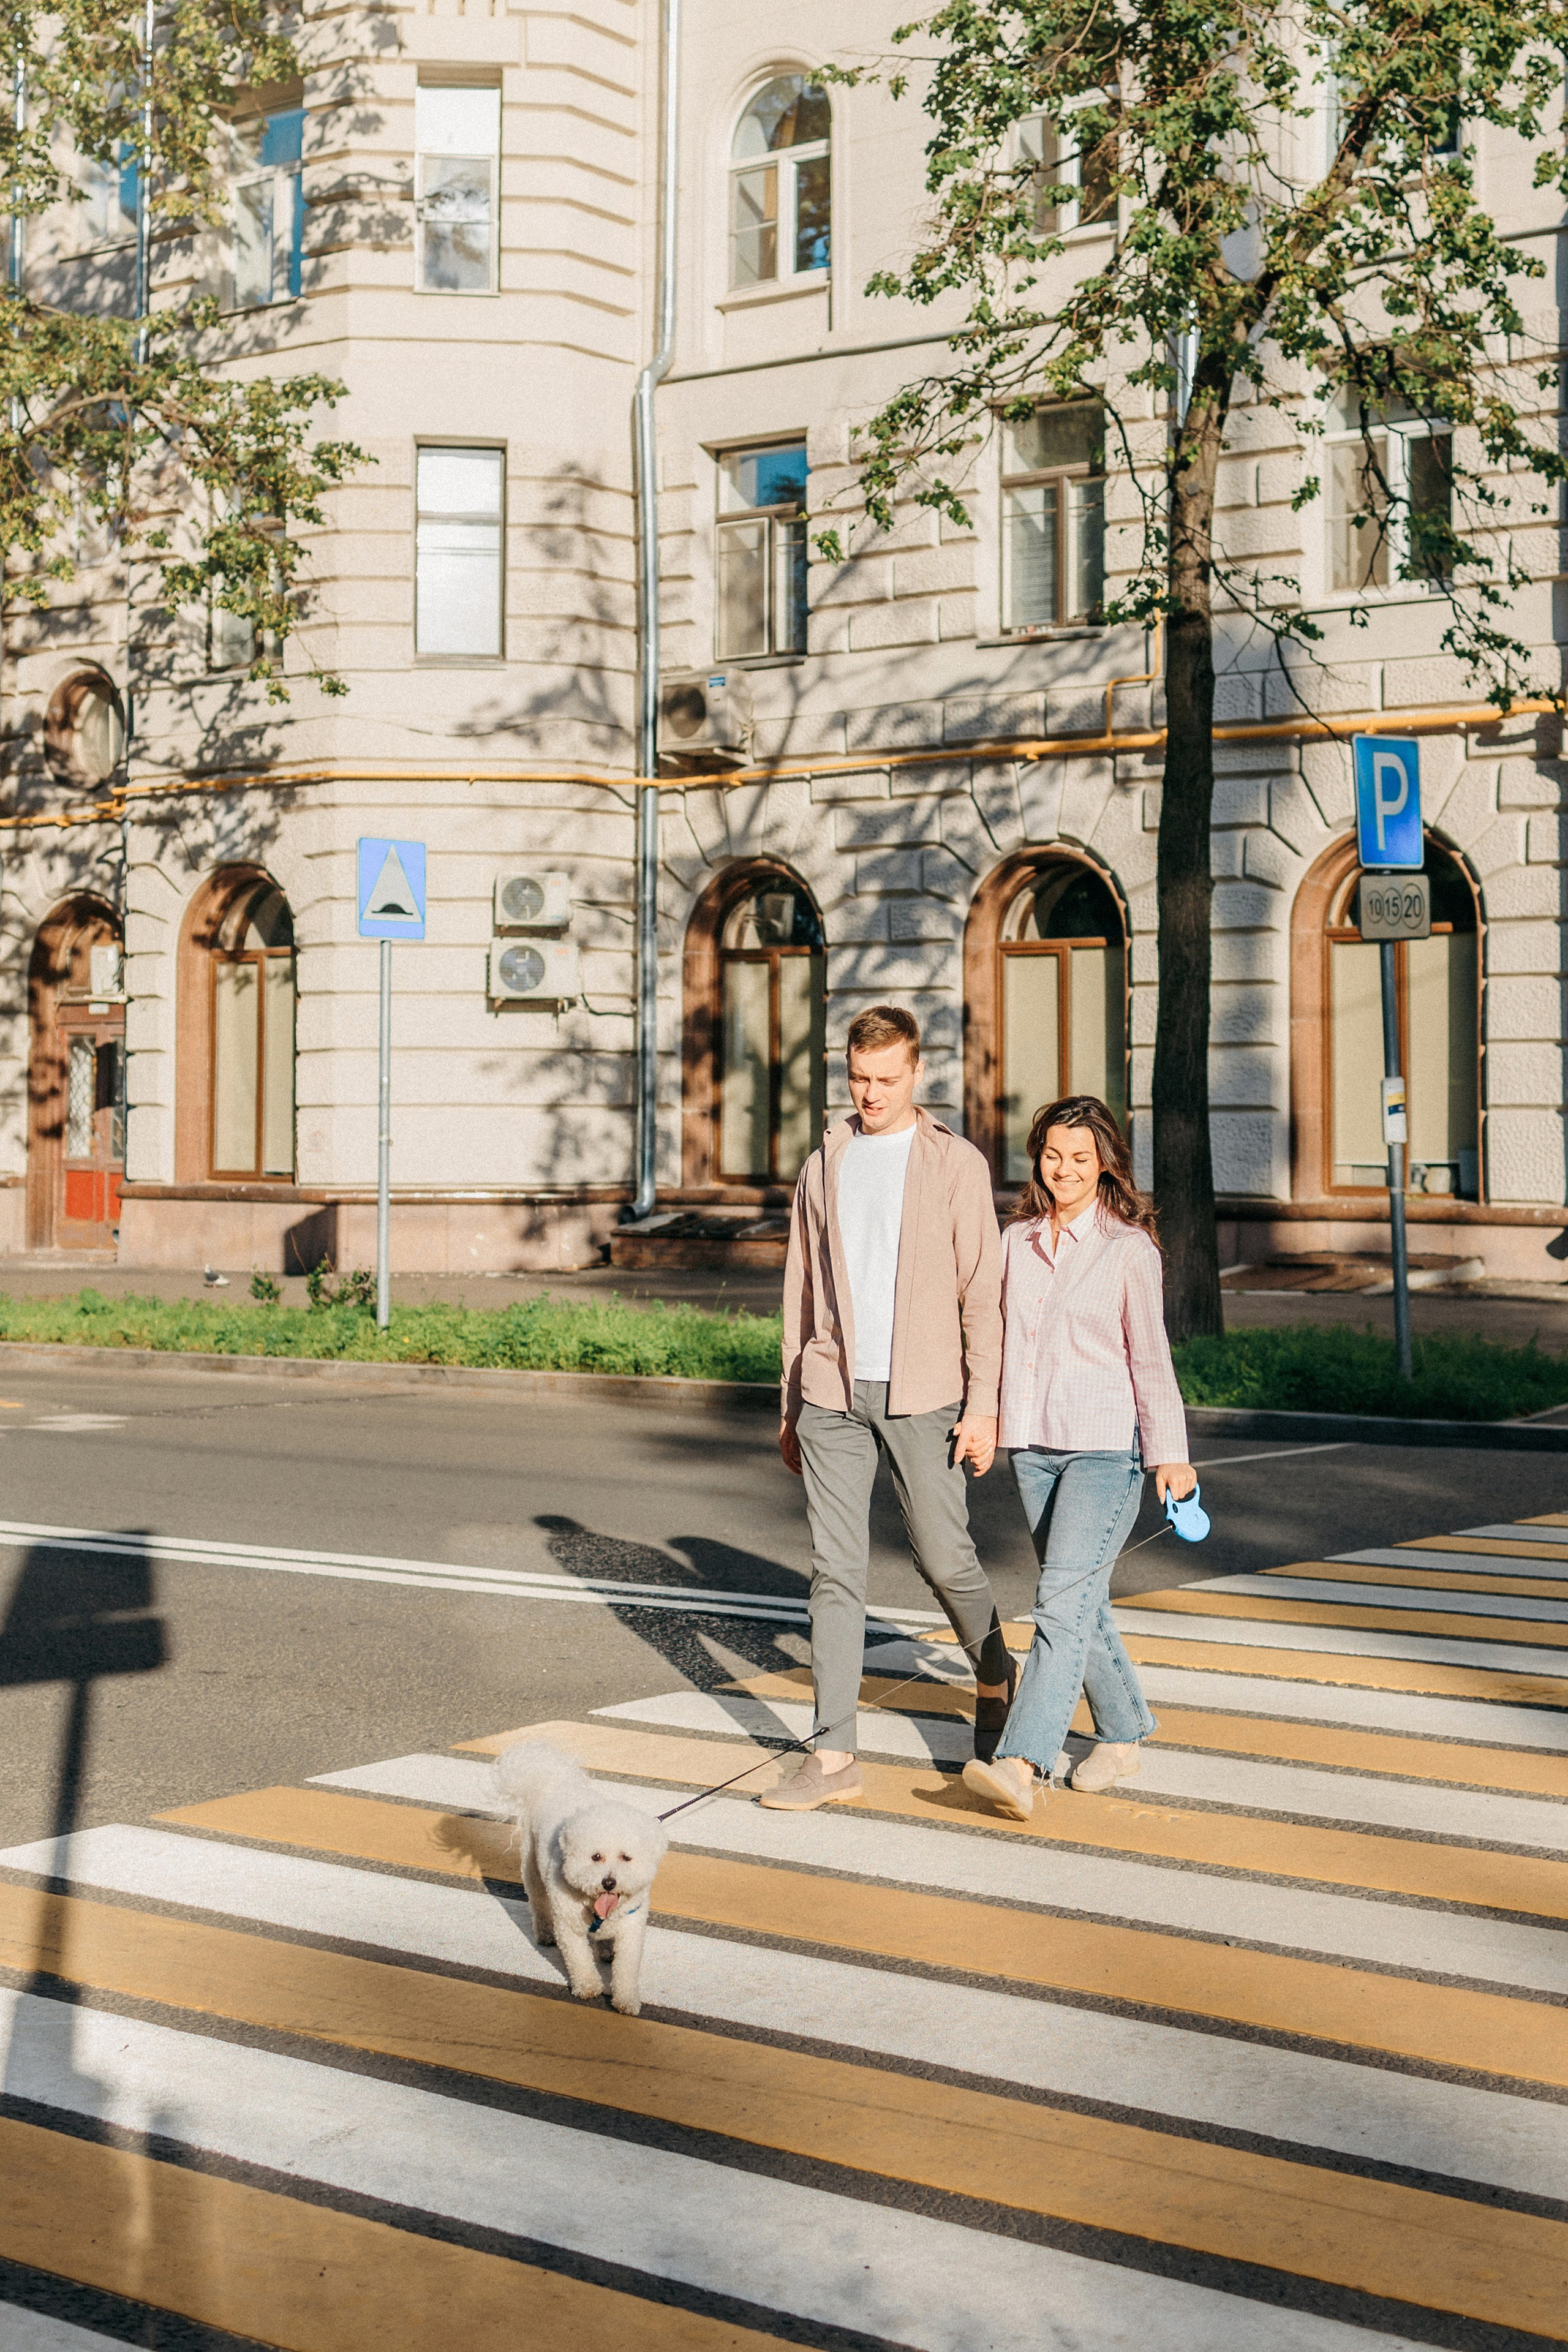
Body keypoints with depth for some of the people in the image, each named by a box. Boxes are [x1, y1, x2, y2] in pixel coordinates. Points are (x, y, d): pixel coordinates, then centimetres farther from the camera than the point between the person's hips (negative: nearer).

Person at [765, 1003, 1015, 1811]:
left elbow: (982, 1291, -3)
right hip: (832, 1394, 3)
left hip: (921, 1395, -3)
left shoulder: (956, 1165, -1)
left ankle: (995, 1679, 34)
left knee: (945, 1559, 4)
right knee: (835, 1571, -1)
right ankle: (833, 1756, 1)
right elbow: (800, 1291, 14)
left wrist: (983, 1405, -10)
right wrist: (790, 1406, 13)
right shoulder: (824, 1166, 10)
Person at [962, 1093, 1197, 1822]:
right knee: (1082, 1602, 13)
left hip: (1106, 1448, -6)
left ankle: (1019, 1767, -23)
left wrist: (1170, 1455, -4)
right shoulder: (1016, 1242, 9)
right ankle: (1123, 1736, 29)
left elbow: (1150, 1358, -3)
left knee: (1064, 1600, -15)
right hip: (1033, 1447, 6)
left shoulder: (1129, 1249, -5)